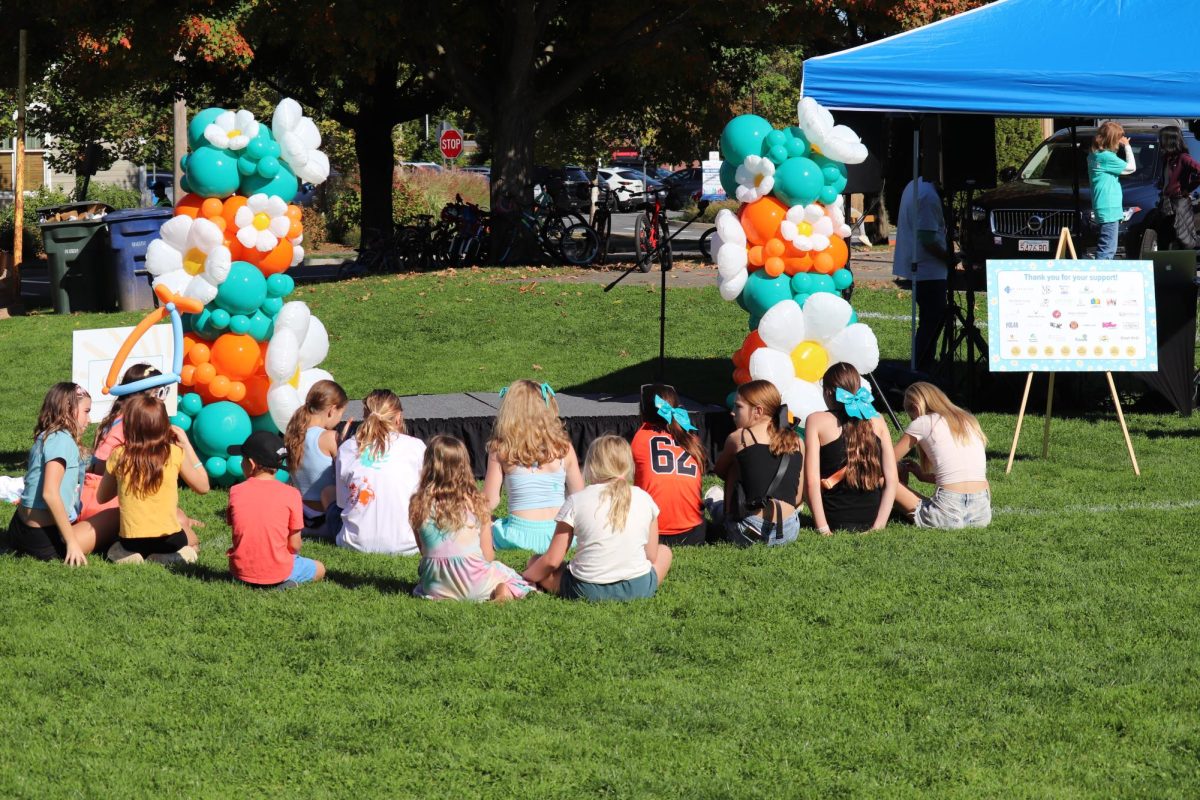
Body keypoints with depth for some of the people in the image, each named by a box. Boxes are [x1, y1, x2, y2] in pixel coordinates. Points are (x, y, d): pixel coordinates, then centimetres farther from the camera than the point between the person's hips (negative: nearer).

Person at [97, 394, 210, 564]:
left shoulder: (118, 456, -8)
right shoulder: (175, 454, -11)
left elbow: (101, 497, 7)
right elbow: (203, 486, 5)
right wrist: (186, 445, 7)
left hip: (131, 541, 1)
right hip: (169, 539, -1)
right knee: (191, 540, 36)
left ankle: (129, 555, 3)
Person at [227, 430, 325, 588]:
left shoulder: (235, 492, -5)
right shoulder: (290, 494, -10)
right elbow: (294, 545, -5)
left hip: (241, 571, 3)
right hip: (278, 572, -2)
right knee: (319, 569, 25)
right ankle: (286, 583, -3)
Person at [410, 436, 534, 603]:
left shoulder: (418, 505, -2)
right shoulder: (476, 502, -5)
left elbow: (424, 550, 7)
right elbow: (488, 555, 0)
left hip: (437, 587, 1)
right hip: (474, 585, -1)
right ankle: (503, 590, -8)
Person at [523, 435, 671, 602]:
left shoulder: (576, 501, -3)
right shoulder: (644, 499, 2)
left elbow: (552, 560, -3)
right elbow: (651, 556, 7)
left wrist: (525, 578, 15)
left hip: (588, 590, -1)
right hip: (638, 588, 1)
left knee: (535, 562, 22)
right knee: (664, 552, 31)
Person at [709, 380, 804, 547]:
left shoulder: (739, 438, -2)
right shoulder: (797, 442, 8)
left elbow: (719, 470, 17)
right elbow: (798, 497, 12)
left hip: (751, 532, -4)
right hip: (790, 532, 4)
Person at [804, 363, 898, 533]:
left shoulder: (816, 421, -6)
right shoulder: (876, 420, 4)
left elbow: (812, 480, -15)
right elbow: (891, 479, -3)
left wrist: (823, 529, -16)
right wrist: (878, 525, -6)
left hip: (836, 521, -2)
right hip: (871, 521, 2)